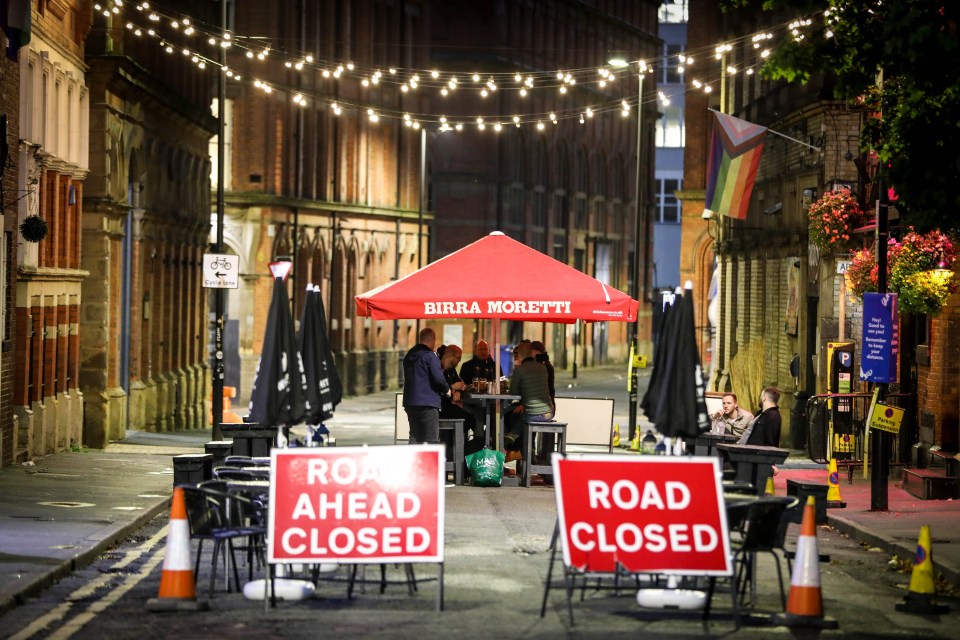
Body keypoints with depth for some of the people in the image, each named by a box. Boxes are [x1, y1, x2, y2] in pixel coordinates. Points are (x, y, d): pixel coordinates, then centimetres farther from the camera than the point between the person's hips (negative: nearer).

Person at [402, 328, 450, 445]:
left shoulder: (409, 355, 15)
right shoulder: (430, 355, -11)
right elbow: (438, 378, -17)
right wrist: (446, 390, 3)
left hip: (410, 402, 8)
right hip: (427, 403, -8)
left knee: (415, 437, 12)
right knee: (431, 440, -6)